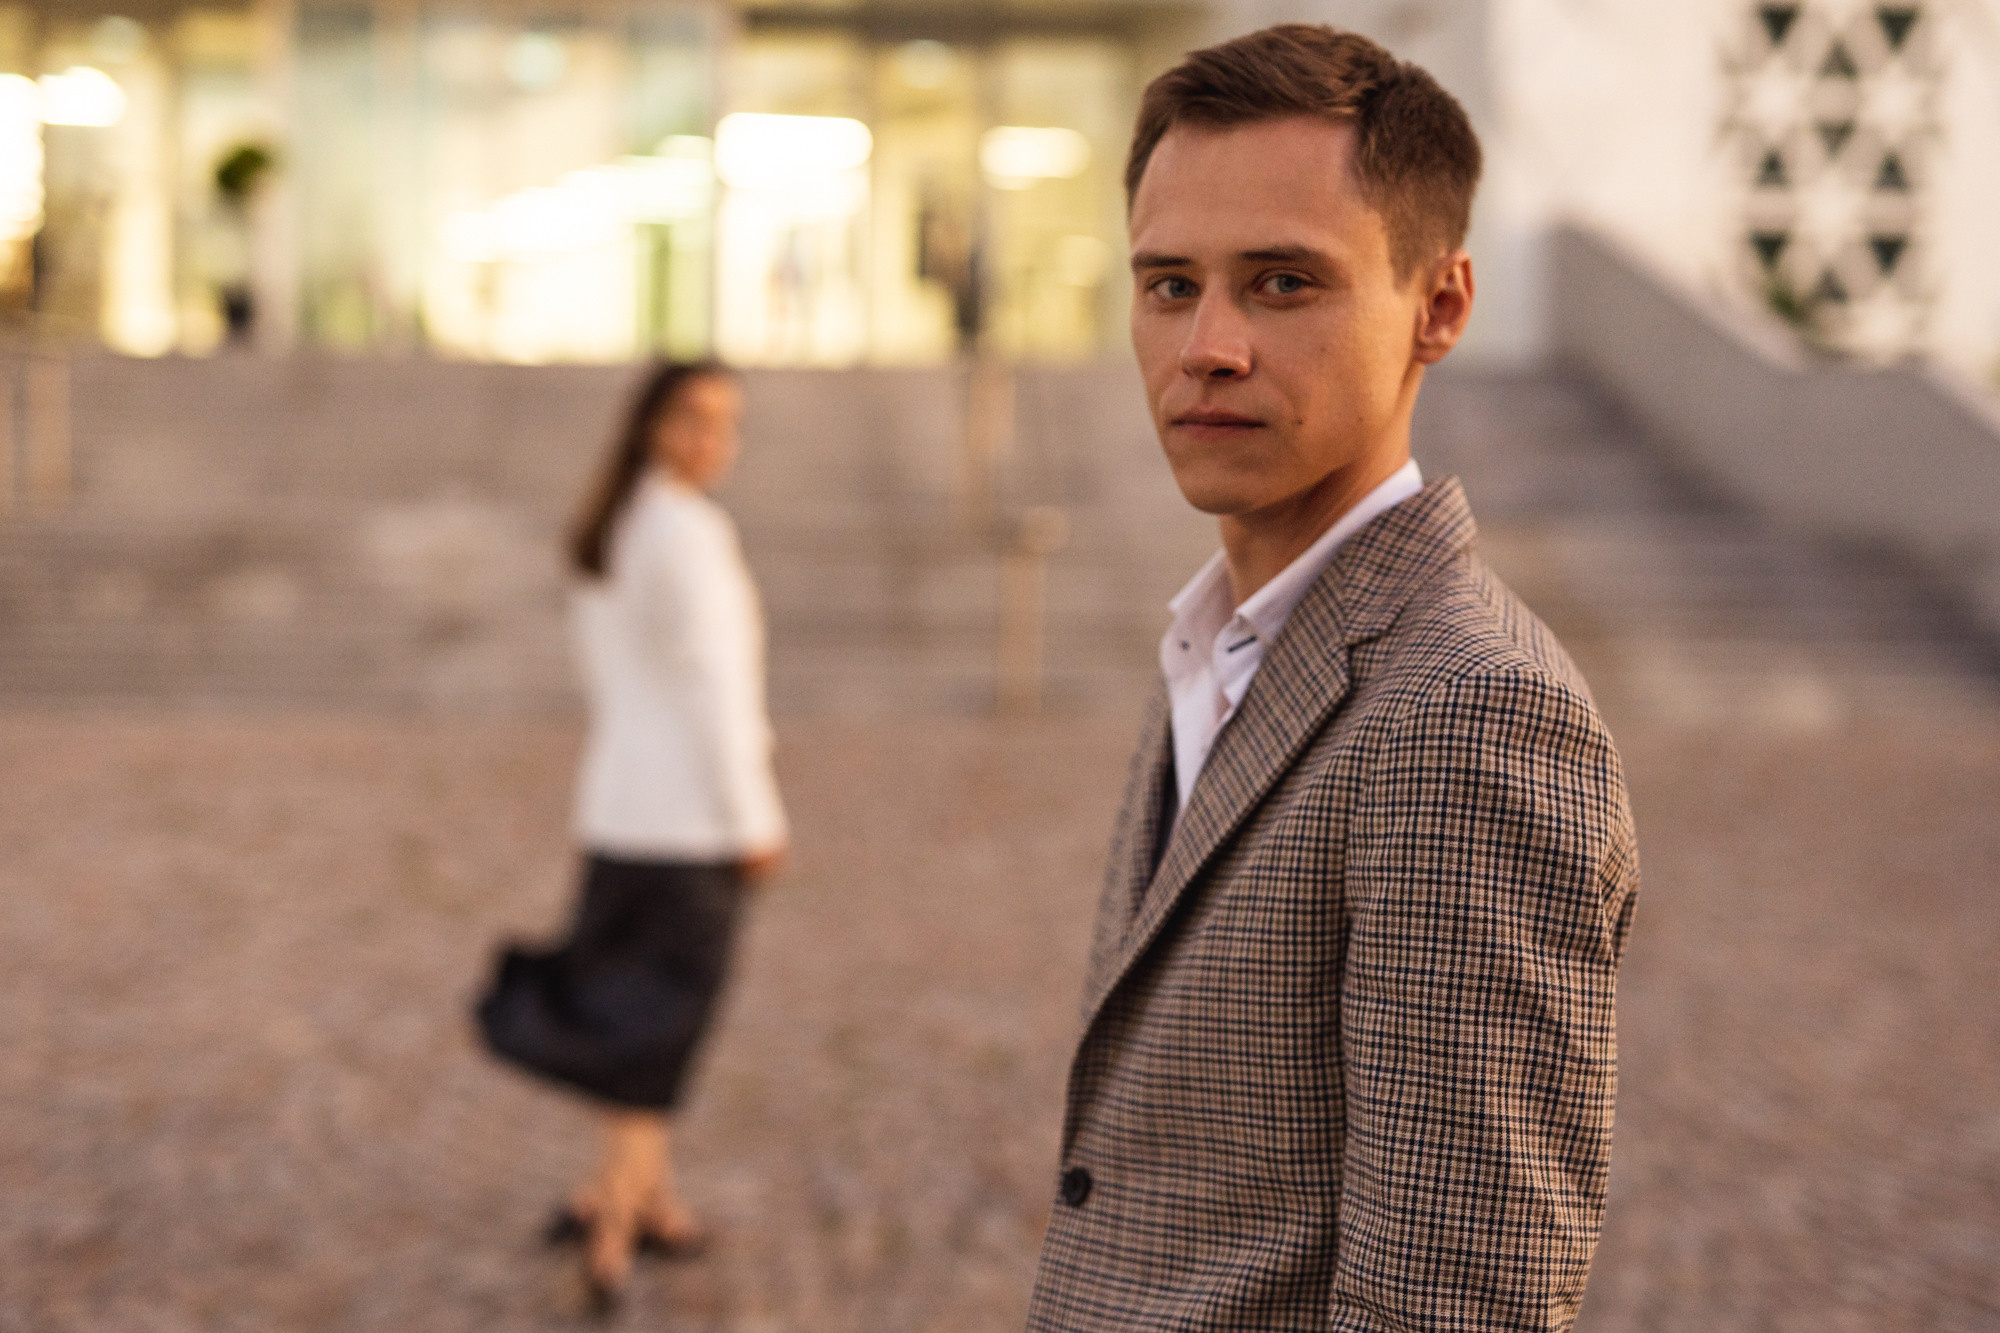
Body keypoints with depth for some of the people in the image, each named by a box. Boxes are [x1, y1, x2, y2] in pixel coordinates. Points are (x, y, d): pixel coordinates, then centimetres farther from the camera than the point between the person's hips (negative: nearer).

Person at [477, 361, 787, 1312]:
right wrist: (754, 820, -13)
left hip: (619, 797, 9)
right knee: (671, 1013, -1)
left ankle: (650, 1190, 25)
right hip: (689, 810, -8)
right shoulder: (688, 534, -17)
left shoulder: (607, 529, 10)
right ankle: (609, 1201, -6)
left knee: (631, 1005, 16)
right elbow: (713, 685, -18)